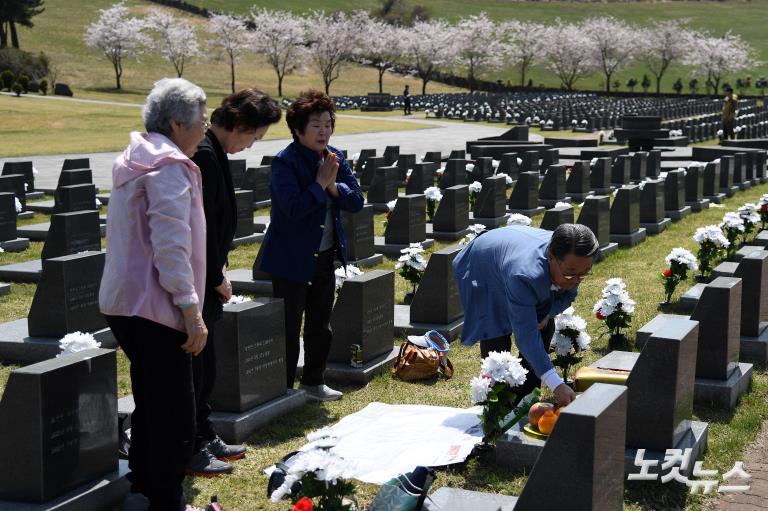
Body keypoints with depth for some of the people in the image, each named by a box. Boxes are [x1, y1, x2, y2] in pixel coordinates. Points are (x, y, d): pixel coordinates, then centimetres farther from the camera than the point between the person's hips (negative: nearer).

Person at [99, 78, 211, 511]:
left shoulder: (134, 162, 17)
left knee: (151, 406, 21)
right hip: (155, 307, -11)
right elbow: (171, 245, -22)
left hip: (126, 301, 11)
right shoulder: (170, 166, -14)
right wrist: (191, 310, -22)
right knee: (175, 417, -4)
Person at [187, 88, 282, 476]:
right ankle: (189, 451, 10)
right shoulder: (203, 155, -21)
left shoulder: (211, 151, 12)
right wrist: (217, 278, -13)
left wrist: (218, 271, 13)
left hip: (202, 281, 10)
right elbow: (201, 225, -22)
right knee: (193, 364, 0)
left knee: (203, 364, 19)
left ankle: (204, 438, 31)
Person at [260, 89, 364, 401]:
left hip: (325, 256, 7)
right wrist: (320, 183, -22)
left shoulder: (335, 158, 5)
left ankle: (314, 382, 32)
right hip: (292, 259, -7)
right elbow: (293, 209, -27)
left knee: (320, 325, 17)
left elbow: (356, 202, 1)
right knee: (289, 327, 1)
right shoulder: (285, 162, -16)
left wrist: (334, 186, -16)